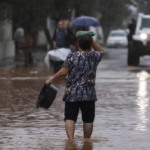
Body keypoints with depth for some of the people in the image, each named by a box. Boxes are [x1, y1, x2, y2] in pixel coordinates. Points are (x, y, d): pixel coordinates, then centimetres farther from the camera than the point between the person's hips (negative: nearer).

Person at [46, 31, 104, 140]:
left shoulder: (72, 57, -7)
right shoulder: (94, 56, 1)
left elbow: (63, 72, -12)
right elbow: (101, 50, 24)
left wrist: (52, 79, 1)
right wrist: (91, 40, 15)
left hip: (72, 94, -2)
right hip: (89, 94, 2)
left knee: (70, 118, -4)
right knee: (88, 119, 12)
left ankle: (71, 139, -20)